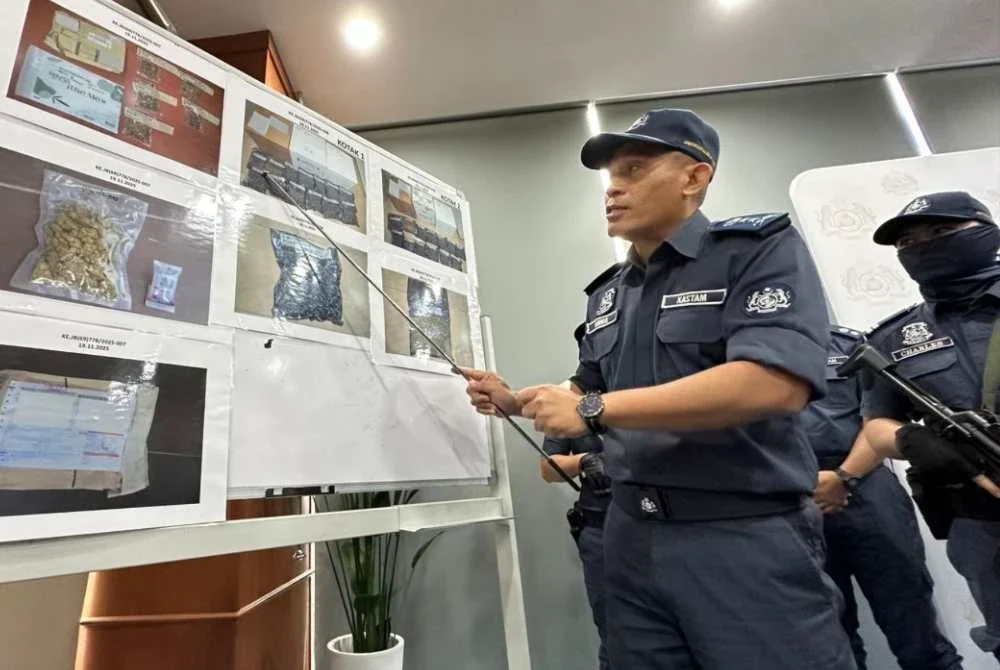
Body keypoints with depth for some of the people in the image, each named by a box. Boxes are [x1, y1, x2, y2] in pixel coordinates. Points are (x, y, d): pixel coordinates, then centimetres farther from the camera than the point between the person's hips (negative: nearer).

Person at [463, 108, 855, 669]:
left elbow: (776, 383, -25)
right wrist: (514, 402, 4)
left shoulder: (761, 248, -9)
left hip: (747, 538, -6)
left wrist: (594, 408, -24)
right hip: (633, 537, 7)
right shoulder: (607, 293, 11)